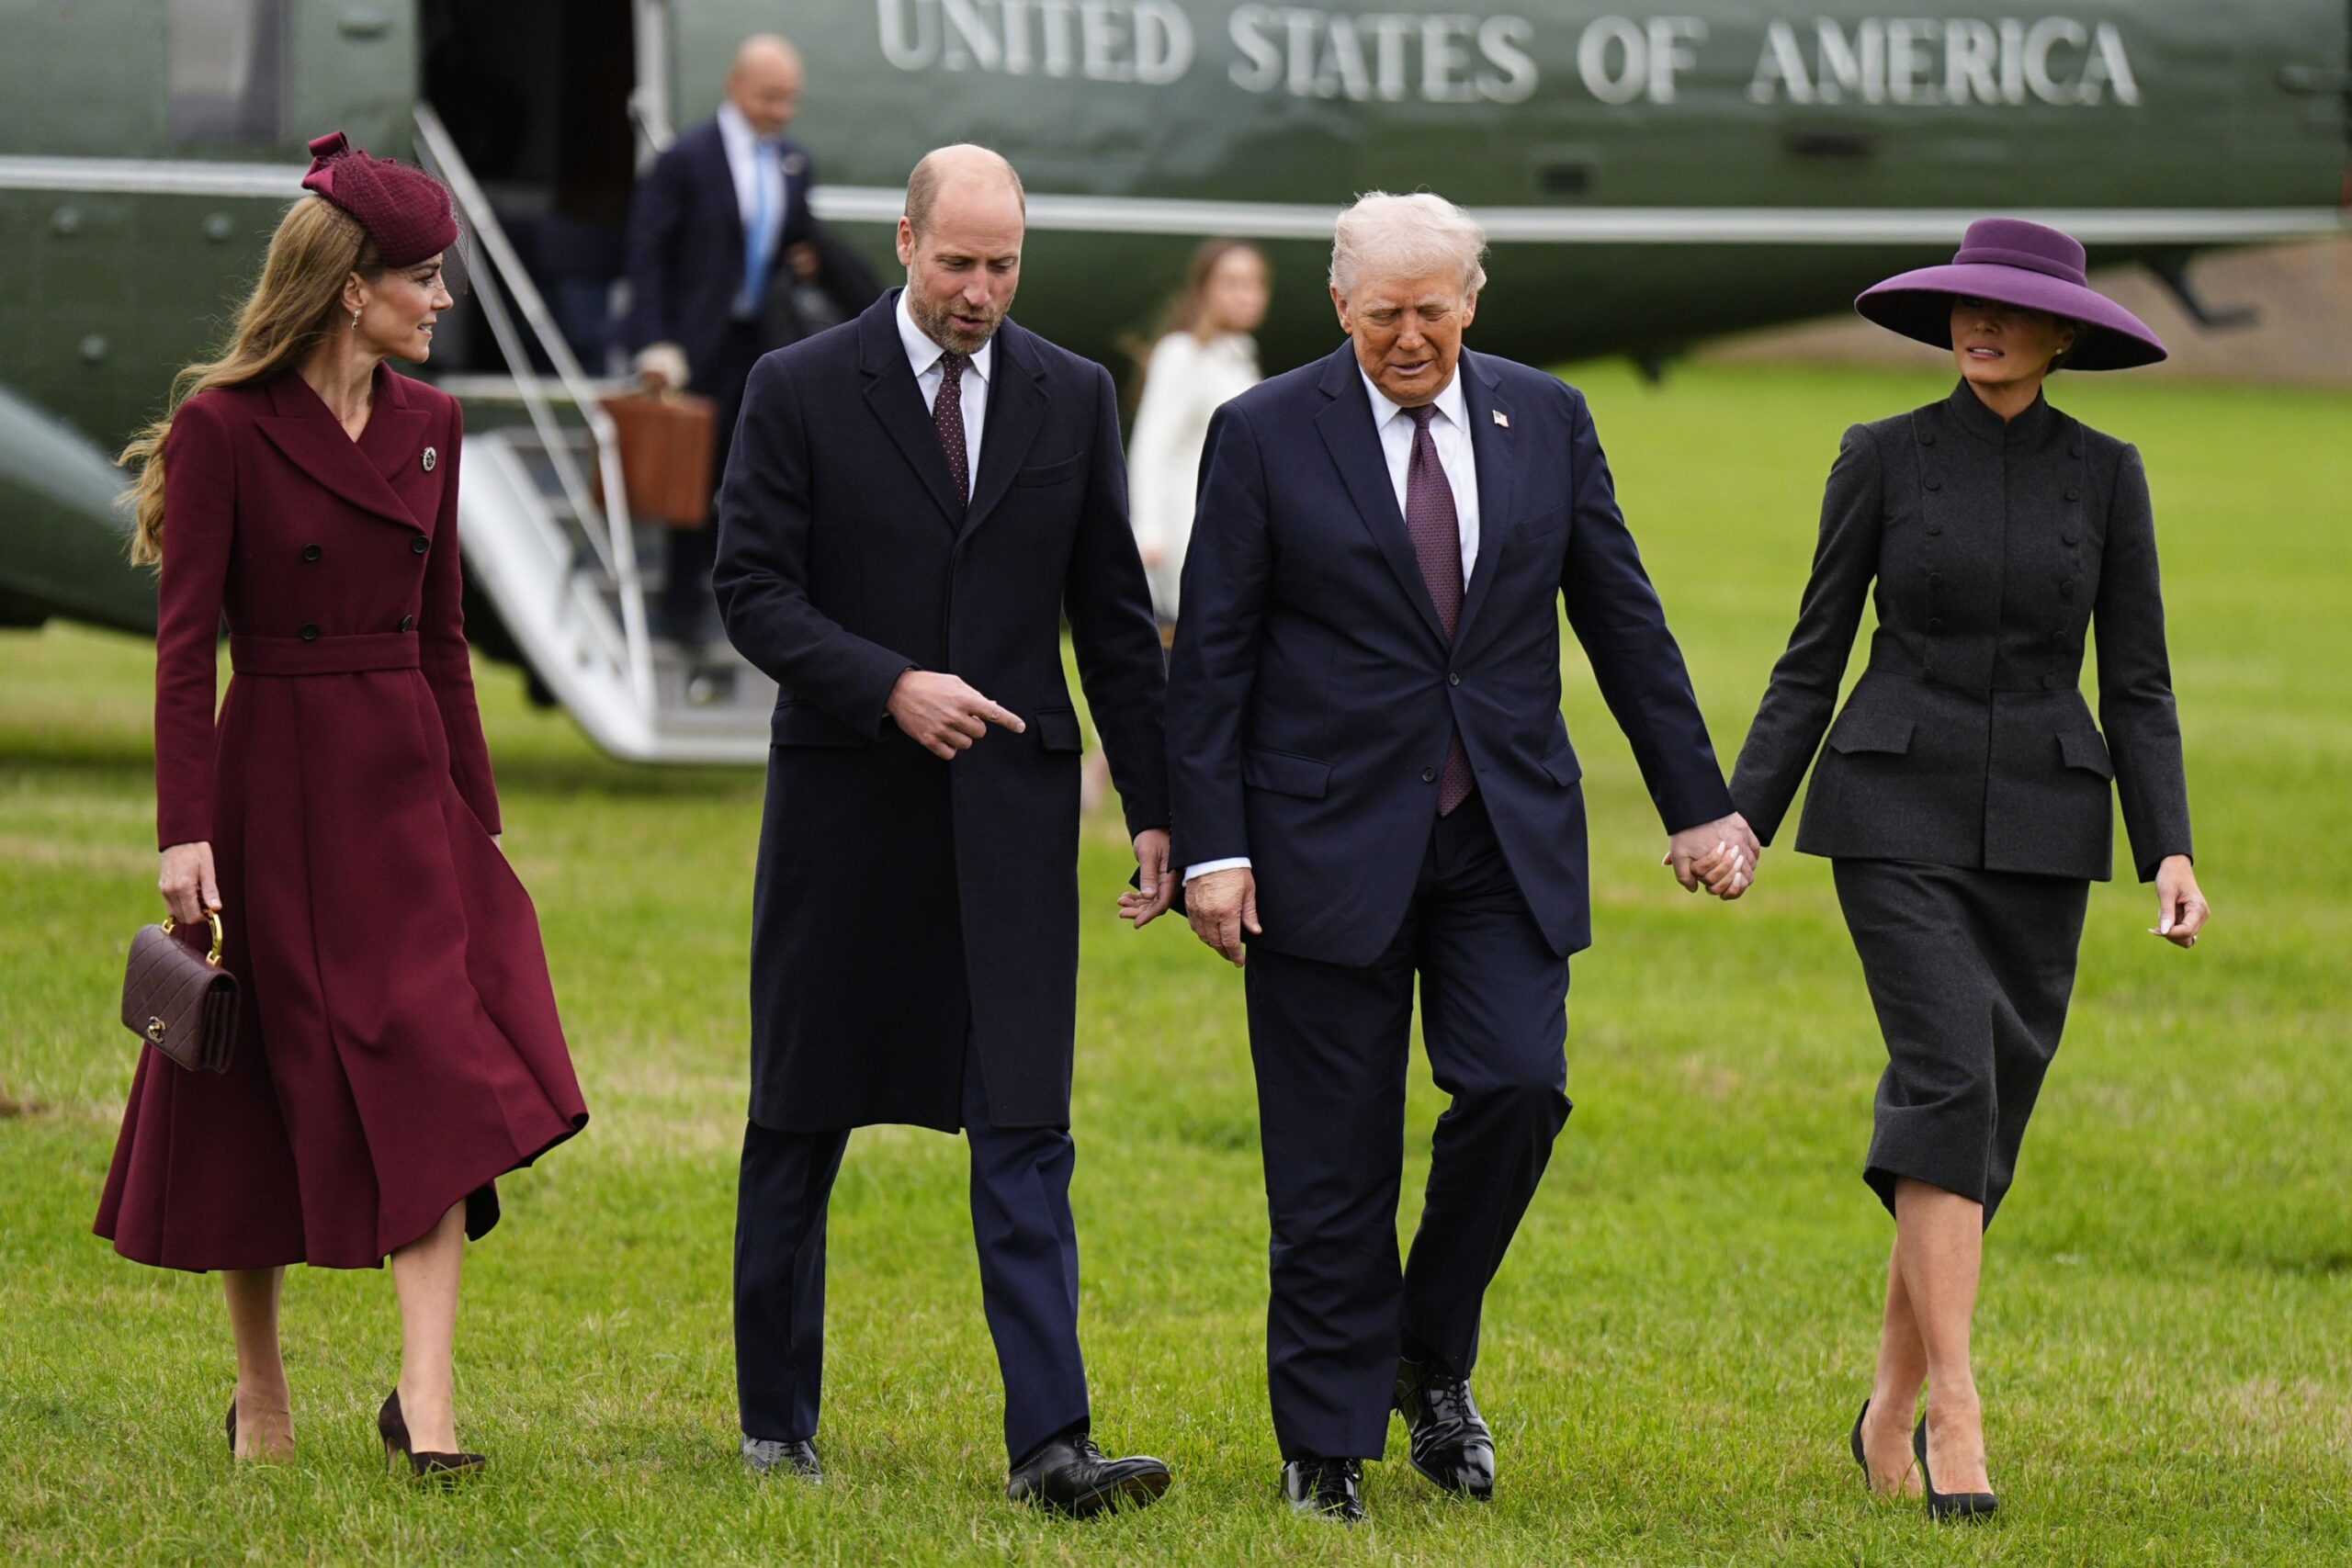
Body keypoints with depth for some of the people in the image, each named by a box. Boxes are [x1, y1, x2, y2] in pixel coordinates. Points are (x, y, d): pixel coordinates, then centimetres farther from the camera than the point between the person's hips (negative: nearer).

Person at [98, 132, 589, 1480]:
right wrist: (186, 832, -15)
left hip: (407, 784, 5)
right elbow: (185, 644, -10)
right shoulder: (223, 430, -9)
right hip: (275, 785, -5)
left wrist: (477, 805, 14)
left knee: (438, 1081, -9)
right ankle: (261, 1390, 20)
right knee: (258, 1090, 5)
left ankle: (426, 1395, -13)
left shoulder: (429, 425, 8)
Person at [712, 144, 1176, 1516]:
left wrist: (1158, 808, 7)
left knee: (1026, 1134, -7)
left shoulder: (1074, 399, 6)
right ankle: (778, 1417, 21)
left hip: (1012, 811, 1)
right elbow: (753, 589, -6)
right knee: (801, 1127, 8)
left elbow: (1115, 617, 10)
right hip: (845, 802, -1)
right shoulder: (801, 391, -2)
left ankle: (1050, 1442, -11)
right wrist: (889, 687, -19)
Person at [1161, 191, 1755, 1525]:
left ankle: (1433, 1358, 11)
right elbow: (1212, 655, -2)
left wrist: (1697, 805, 9)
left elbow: (1624, 619, 11)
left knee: (1517, 1088, -13)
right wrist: (1212, 848, -8)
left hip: (1507, 839, 2)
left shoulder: (1546, 420, 7)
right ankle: (1328, 1446, 10)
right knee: (1335, 1165, -1)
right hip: (1329, 847, -2)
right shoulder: (1266, 436, -2)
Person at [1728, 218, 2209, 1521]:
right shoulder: (1882, 458, 0)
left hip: (2039, 827, 3)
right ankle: (1955, 1419, -22)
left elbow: (2136, 680, 5)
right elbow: (1815, 654, 4)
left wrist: (2170, 853, -5)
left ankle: (1891, 1408, 22)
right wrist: (1742, 818, -2)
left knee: (1983, 1118, 5)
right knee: (1951, 1079, -20)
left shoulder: (2104, 474, 4)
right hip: (1897, 815, -3)